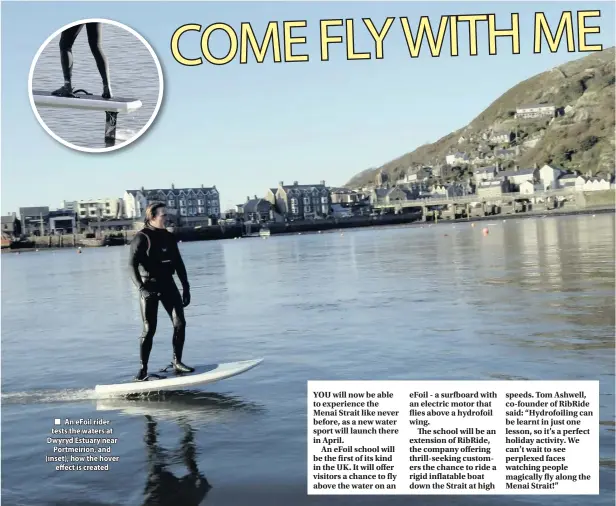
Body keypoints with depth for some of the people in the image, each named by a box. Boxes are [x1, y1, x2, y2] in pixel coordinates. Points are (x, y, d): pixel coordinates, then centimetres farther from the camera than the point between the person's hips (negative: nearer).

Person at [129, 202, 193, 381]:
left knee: (180, 323, -2)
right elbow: (132, 265, -17)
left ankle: (177, 362, 10)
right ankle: (143, 368, 7)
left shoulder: (168, 237, 9)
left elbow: (179, 264, 15)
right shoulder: (142, 238, -9)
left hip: (168, 284, 5)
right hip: (149, 286, -5)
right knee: (149, 329, -4)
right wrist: (141, 287, -30)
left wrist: (186, 288, 12)